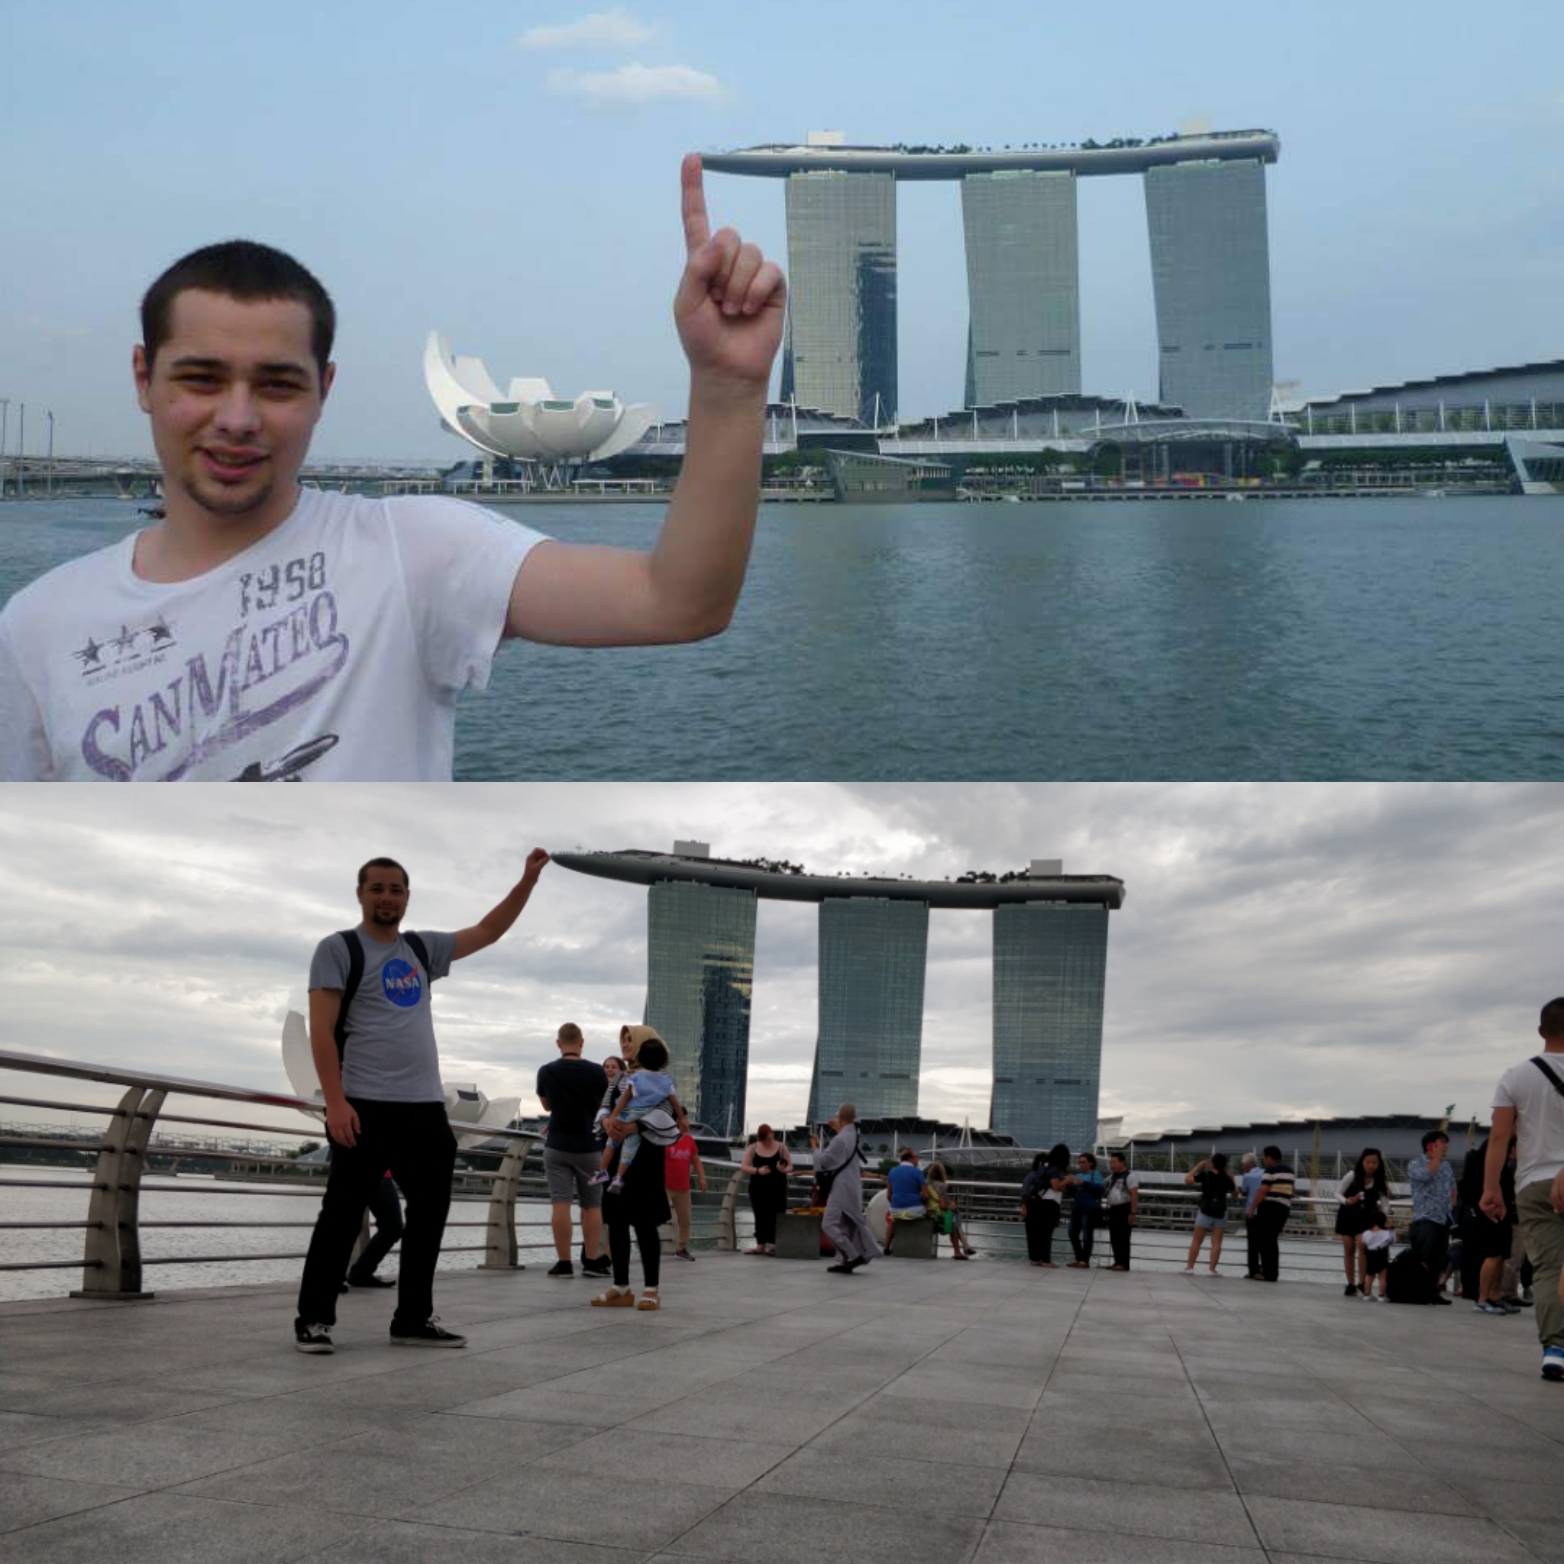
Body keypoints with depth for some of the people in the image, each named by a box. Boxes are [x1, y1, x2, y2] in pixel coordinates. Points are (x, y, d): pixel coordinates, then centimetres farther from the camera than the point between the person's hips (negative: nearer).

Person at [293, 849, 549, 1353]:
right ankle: (313, 1320, 6)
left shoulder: (423, 948, 15)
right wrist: (335, 1101, -18)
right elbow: (321, 1030, -9)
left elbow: (489, 930, 21)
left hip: (425, 1106, 7)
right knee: (342, 1214, -3)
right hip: (366, 1107, -6)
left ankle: (414, 1319, 18)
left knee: (429, 1213, 9)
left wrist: (528, 879, 10)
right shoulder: (338, 949, -2)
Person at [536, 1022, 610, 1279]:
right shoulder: (596, 1072, -7)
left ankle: (564, 1263, -5)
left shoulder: (546, 1072, -4)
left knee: (560, 1204, -2)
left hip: (557, 1146, 0)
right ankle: (592, 1262, 6)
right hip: (589, 1147, 0)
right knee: (592, 1206, 8)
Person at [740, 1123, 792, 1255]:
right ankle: (760, 1245, 8)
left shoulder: (781, 1148, 2)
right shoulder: (752, 1148, 4)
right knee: (760, 1217, 5)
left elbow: (790, 1166, 4)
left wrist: (784, 1169, -20)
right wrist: (758, 1170, -18)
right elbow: (743, 1167, -1)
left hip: (777, 1188, -2)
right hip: (758, 1188, 2)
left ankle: (774, 1245, -6)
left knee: (776, 1217, -7)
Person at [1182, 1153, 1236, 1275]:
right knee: (1216, 1242, 3)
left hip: (1205, 1211, -2)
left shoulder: (1205, 1174, -8)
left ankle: (1189, 1267, 6)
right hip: (1220, 1212, 2)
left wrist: (1198, 1166, 1)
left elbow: (1187, 1179, -4)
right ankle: (1212, 1268, -2)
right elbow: (1235, 1192, 13)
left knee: (1196, 1241, 5)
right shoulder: (1226, 1178, 0)